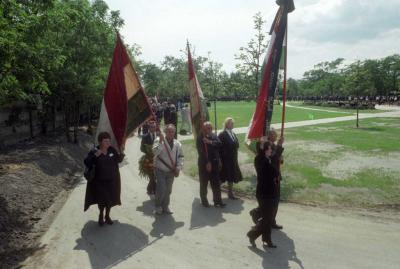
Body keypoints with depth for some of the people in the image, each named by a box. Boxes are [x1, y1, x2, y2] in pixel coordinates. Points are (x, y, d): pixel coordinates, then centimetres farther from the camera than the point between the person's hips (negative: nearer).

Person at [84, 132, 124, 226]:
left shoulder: (112, 150, -5)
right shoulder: (94, 152, -15)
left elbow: (118, 160, 9)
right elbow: (86, 163, -24)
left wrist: (121, 156, -12)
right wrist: (95, 156, -36)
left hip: (112, 180, 3)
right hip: (99, 181, -3)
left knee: (110, 199, 14)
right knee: (101, 200, 6)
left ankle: (107, 216, 38)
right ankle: (101, 216, 36)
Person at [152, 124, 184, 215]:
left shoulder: (177, 144, 1)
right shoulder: (159, 140, -10)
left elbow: (180, 157, 5)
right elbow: (155, 152, -24)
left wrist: (178, 168, -5)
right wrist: (160, 141, -30)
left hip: (171, 171, 4)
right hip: (160, 170, -4)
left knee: (168, 190, 12)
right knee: (161, 189, -7)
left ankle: (165, 206, 31)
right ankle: (158, 206, 17)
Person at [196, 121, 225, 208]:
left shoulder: (214, 136, 8)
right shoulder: (200, 138, -10)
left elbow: (219, 143, -9)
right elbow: (201, 152, -16)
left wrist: (210, 142, -22)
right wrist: (207, 163, -18)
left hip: (214, 164, 5)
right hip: (204, 164, -5)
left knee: (216, 184, 8)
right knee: (204, 183, 8)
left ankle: (217, 200, 16)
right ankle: (204, 201, 21)